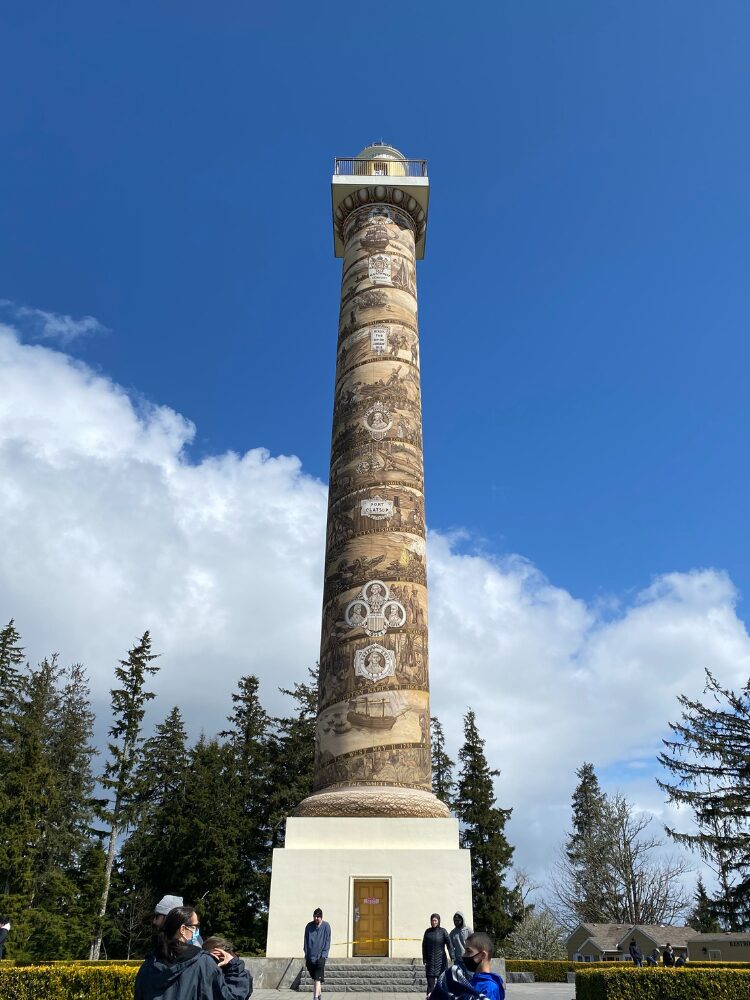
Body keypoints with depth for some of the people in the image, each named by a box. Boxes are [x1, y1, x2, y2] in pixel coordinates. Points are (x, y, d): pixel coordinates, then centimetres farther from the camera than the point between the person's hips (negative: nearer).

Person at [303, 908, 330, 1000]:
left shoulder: (326, 926, -4)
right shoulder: (309, 926, 3)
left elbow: (327, 941, -2)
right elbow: (306, 941, 7)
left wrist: (323, 955, -9)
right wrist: (306, 956, 2)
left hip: (320, 957, -3)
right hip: (310, 957, 3)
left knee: (318, 979, -12)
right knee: (314, 979, 12)